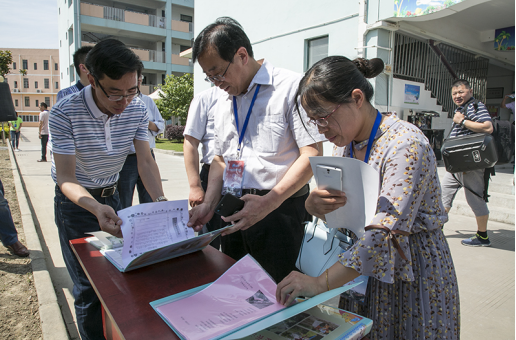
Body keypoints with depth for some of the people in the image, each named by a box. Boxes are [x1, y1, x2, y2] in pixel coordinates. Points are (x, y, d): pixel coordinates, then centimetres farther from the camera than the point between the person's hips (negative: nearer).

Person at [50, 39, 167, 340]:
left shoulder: (138, 110, -13)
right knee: (89, 287, -1)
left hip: (111, 197, 4)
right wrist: (96, 208, -44)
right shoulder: (65, 114, -25)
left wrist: (160, 200, -30)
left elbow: (146, 161, -13)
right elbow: (65, 177, -25)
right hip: (75, 202, -4)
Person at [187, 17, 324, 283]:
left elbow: (312, 154, -14)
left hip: (279, 209, -6)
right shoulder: (222, 103, 15)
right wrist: (209, 204, 4)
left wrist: (269, 202, -22)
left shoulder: (291, 87, -8)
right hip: (234, 211, 7)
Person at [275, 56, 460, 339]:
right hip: (363, 269, 6)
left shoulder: (406, 144, -24)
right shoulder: (345, 142, 0)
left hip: (413, 275, -6)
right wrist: (313, 204, -20)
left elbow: (386, 232, -32)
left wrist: (319, 283, -35)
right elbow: (336, 208, 5)